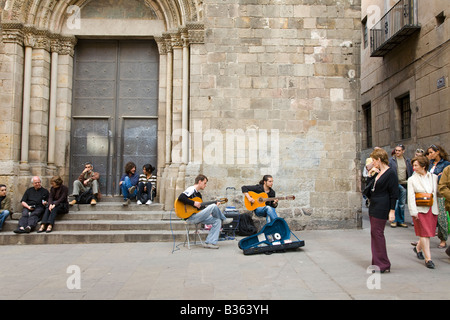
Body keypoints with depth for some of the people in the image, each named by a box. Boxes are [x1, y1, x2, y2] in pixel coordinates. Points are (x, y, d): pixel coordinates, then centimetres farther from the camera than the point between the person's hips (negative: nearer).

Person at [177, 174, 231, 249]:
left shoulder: (199, 194, 22)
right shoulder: (191, 190, -8)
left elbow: (202, 208, 21)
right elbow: (180, 198, -25)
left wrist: (215, 206, 13)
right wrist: (194, 203, -23)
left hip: (198, 217, 10)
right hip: (190, 217, -10)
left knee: (217, 221, -4)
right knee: (213, 206, -21)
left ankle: (209, 242, -8)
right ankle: (224, 219, 6)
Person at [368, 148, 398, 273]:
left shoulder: (391, 173, -12)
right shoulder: (379, 173, 15)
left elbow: (394, 194, -15)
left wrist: (392, 211, -17)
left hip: (381, 208, -10)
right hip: (373, 206, 10)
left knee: (377, 233, -7)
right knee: (374, 233, 11)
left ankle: (384, 265, 2)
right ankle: (377, 263, 19)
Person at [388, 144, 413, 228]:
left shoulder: (408, 161, 9)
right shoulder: (391, 160, -1)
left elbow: (410, 173, 12)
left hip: (404, 184, 3)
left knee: (402, 204, 10)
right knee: (395, 203, -4)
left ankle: (401, 221, 18)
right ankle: (394, 220, 6)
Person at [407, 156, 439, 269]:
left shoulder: (434, 177, 9)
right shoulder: (412, 179, 3)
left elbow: (438, 192, 13)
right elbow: (411, 196, -3)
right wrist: (413, 212, -11)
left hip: (432, 209, 3)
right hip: (420, 209, -3)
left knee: (428, 233, 8)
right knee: (424, 234, -5)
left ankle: (418, 248, 34)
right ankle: (428, 259, 1)